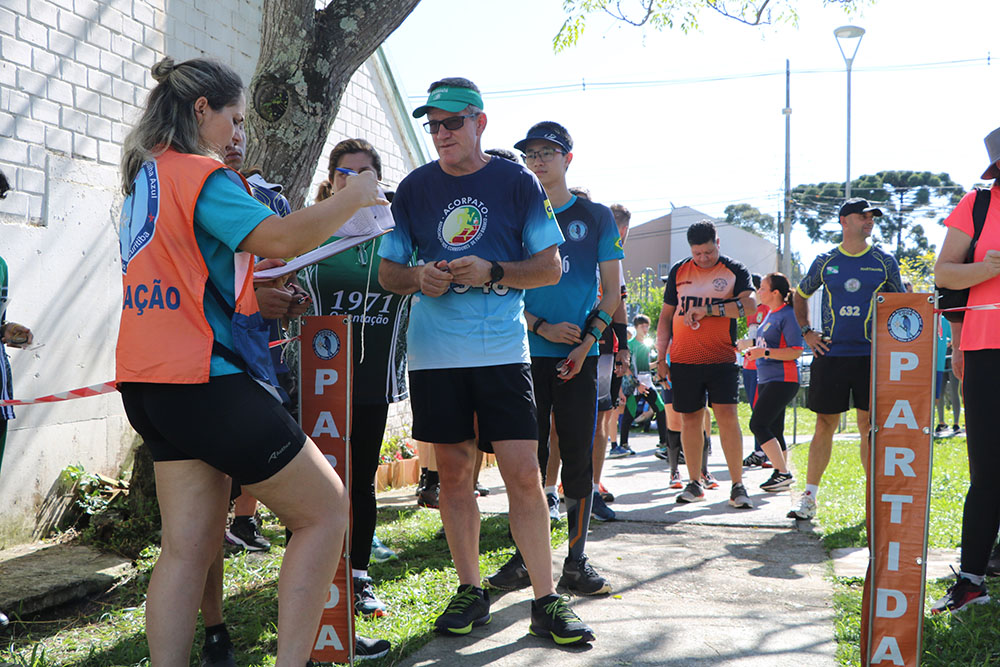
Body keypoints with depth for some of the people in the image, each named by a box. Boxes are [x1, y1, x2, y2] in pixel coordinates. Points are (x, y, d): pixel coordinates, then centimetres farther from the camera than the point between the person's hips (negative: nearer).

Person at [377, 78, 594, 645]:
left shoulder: (517, 183, 2)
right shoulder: (415, 188, 8)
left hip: (503, 349, -2)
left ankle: (547, 600, 5)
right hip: (434, 352, 2)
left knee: (524, 474, -5)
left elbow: (551, 266, 1)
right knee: (455, 473, 8)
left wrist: (492, 272, -15)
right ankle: (470, 591, 21)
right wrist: (416, 277, -10)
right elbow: (387, 270, 12)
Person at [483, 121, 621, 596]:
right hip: (527, 353, 1)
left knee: (578, 458, 1)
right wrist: (542, 327, -9)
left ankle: (576, 561, 9)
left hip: (579, 357, -1)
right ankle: (525, 558, 14)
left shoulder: (596, 217, 7)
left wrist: (586, 343, -9)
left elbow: (611, 291, 4)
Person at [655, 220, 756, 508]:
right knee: (690, 420, 5)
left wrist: (707, 309, -21)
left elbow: (749, 304, -14)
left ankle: (737, 485, -2)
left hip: (722, 359, -2)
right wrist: (661, 356, 11)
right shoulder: (678, 271, 11)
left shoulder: (734, 270, 2)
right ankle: (694, 483, 17)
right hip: (683, 360, 3)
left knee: (727, 416, -11)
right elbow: (666, 315, 16)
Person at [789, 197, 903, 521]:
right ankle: (809, 497, 8)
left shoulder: (884, 261, 7)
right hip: (830, 354, 0)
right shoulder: (825, 261, 8)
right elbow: (800, 295, 22)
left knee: (869, 426, 0)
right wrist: (806, 331, 11)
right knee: (825, 425, 2)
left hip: (871, 356, 0)